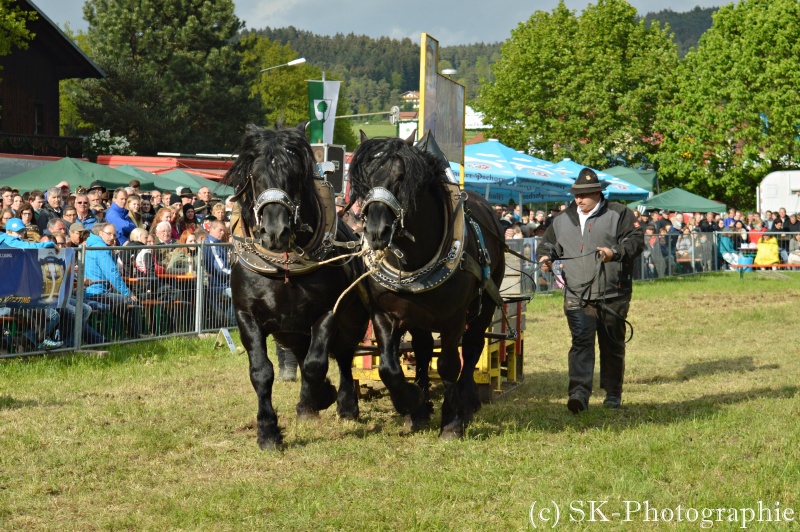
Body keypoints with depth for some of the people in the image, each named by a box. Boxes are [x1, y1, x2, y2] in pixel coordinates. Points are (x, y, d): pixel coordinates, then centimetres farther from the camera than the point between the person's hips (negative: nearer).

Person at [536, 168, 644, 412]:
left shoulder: (619, 214, 2)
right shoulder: (562, 220, 14)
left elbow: (636, 241, -6)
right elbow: (548, 243, 24)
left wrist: (615, 252, -23)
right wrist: (545, 257, 2)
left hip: (612, 294, -2)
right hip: (577, 295, 2)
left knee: (612, 345, 9)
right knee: (581, 342, -13)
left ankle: (613, 393, 23)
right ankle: (579, 393, -21)